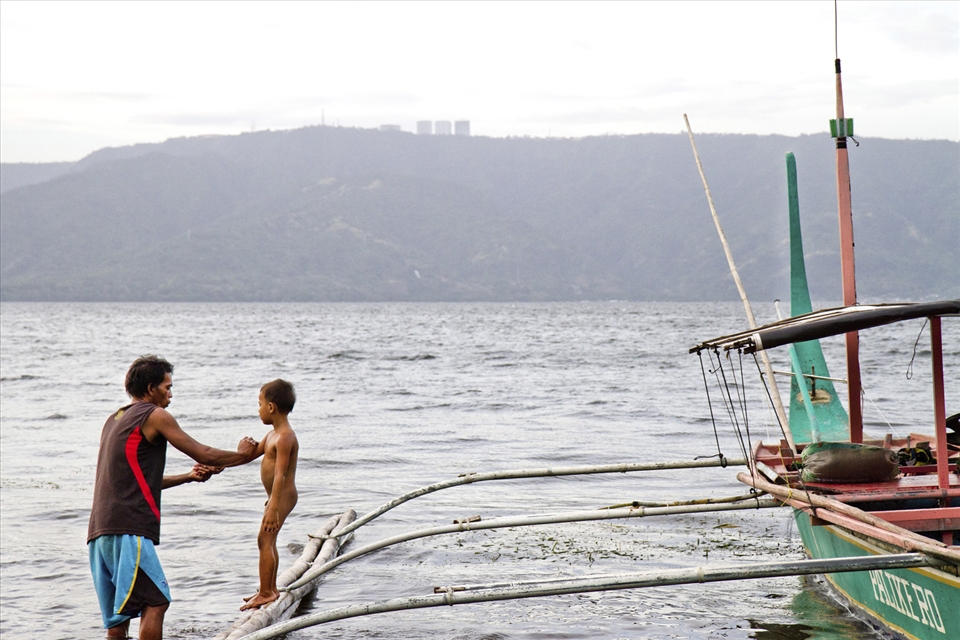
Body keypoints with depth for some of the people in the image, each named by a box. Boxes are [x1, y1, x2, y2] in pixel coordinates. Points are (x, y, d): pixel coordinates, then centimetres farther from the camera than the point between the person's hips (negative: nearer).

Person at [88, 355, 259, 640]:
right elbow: (204, 454, 2)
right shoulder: (155, 416, -1)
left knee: (119, 612, 10)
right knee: (156, 601, -8)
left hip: (100, 530, 9)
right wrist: (242, 455, 18)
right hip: (129, 528, -9)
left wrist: (188, 476, 27)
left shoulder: (115, 419, 25)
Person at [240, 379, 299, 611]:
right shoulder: (273, 435, 12)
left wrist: (273, 509, -30)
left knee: (265, 540, -10)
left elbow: (280, 475, -26)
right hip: (277, 496, 11)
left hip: (282, 496, -11)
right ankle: (270, 590, 27)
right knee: (267, 541, 17)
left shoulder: (285, 437, -20)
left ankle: (266, 593, -7)